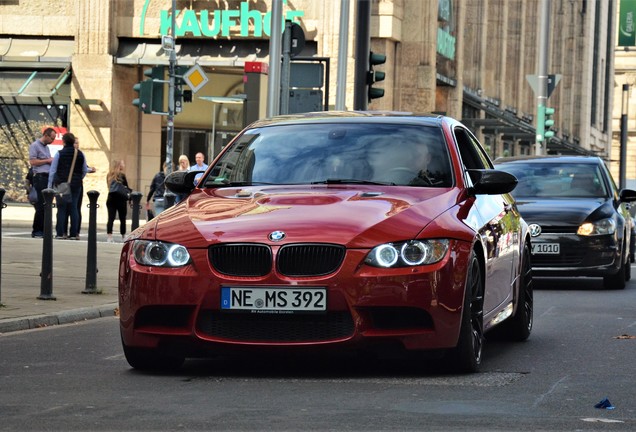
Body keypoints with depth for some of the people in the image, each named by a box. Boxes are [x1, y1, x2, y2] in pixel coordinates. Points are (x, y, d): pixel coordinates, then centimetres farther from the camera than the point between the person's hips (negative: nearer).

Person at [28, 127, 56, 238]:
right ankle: (36, 231, -5)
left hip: (48, 178, 8)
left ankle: (43, 229, 8)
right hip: (40, 178, -8)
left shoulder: (46, 147, 22)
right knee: (40, 206, -9)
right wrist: (47, 160, -10)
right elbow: (32, 161, -13)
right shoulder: (35, 145, -4)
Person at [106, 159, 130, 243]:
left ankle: (109, 236, -12)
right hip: (120, 199, -4)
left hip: (111, 199, 4)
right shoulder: (121, 175, -8)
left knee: (111, 218, -1)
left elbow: (110, 187, 12)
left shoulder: (109, 176, 7)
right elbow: (126, 188, -6)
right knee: (122, 219, 7)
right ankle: (123, 236, 13)